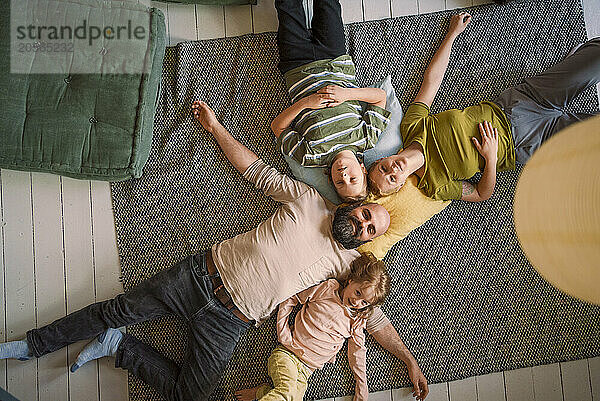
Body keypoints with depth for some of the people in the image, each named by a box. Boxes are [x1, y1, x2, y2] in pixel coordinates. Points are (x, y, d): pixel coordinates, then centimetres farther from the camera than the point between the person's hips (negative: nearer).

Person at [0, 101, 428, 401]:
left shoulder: (350, 262, 2)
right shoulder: (310, 200, 2)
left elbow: (372, 313, 8)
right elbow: (256, 169, 7)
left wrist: (409, 359, 5)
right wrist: (215, 126, 9)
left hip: (229, 320, 0)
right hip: (205, 271, 0)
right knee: (120, 309, 2)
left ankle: (117, 346, 10)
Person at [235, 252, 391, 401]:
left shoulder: (357, 321, 9)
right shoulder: (328, 288, -3)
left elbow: (358, 352, 14)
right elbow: (289, 299, 2)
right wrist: (284, 335, -4)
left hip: (305, 370, 4)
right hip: (286, 354, -4)